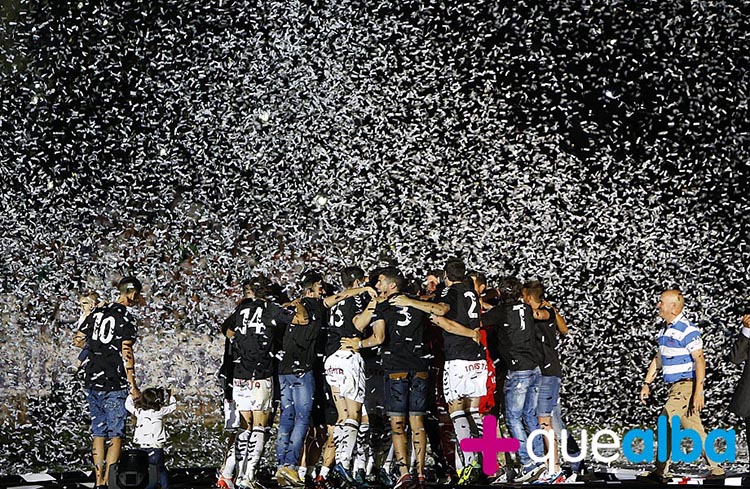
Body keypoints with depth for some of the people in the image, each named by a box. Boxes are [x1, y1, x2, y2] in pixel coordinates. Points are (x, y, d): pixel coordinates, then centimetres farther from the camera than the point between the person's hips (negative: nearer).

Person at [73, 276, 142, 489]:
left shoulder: (98, 312, 9)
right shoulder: (125, 318, -10)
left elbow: (78, 339, 16)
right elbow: (126, 353, -15)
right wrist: (133, 386, -12)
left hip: (92, 382, 6)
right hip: (114, 385, -6)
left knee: (98, 433, 12)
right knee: (115, 436, -1)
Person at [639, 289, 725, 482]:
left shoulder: (687, 330, -15)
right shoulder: (665, 330, 13)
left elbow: (700, 361, -18)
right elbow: (657, 359, 22)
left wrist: (699, 392, -23)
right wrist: (647, 383, 18)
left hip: (686, 385, -9)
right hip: (675, 386, 9)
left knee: (666, 424, -14)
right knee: (694, 430, 11)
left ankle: (661, 471, -11)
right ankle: (715, 469, 17)